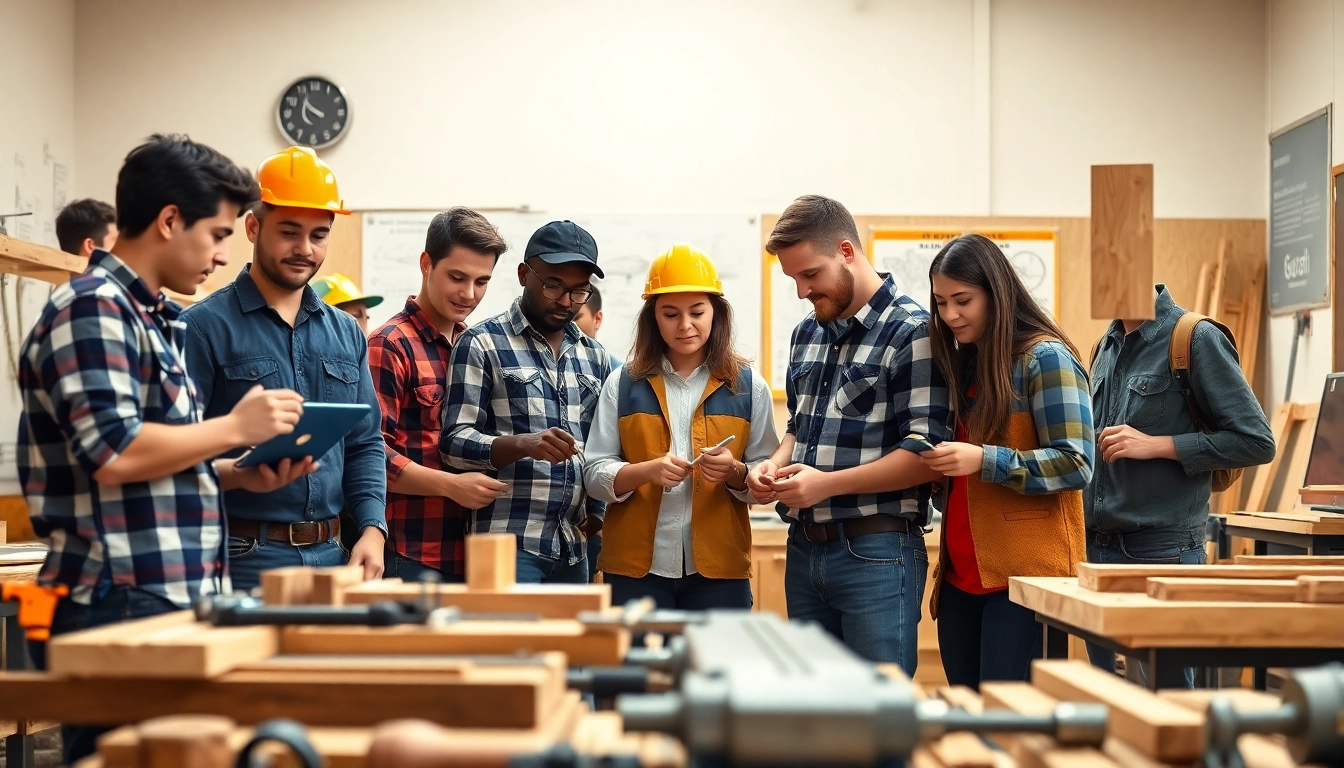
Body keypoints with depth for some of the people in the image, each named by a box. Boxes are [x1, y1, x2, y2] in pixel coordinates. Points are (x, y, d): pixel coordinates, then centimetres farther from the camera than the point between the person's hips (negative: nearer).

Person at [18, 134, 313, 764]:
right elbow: (115, 455, -21)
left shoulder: (151, 316, 19)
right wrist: (235, 427, -11)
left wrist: (240, 474, 12)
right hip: (118, 607, -10)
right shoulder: (93, 309, -11)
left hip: (171, 599, 10)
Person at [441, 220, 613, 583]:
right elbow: (455, 441, -8)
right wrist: (523, 444, -25)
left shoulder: (595, 356, 16)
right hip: (509, 545, -5)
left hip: (574, 549, 5)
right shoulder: (483, 343, -1)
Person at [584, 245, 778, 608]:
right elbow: (595, 475, 1)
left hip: (719, 568, 0)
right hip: (635, 567, 0)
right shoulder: (623, 383, 5)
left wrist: (734, 473, -16)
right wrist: (647, 471, -17)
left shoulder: (748, 386, 5)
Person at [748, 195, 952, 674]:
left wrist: (828, 483, -20)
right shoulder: (807, 333, 14)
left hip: (876, 553, -7)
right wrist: (777, 464, 4)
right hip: (804, 547, 7)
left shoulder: (912, 332, -10)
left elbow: (927, 453, -15)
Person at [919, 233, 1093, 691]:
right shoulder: (961, 364, 17)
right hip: (962, 573, 7)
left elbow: (1075, 464, -14)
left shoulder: (1045, 357, -7)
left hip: (1025, 577, -7)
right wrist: (937, 470, 5)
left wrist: (984, 460, -22)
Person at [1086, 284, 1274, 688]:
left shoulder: (1197, 340, -8)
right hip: (1096, 548, 7)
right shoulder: (1106, 346, 13)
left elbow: (1256, 441, -12)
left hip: (1161, 552, -7)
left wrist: (1156, 445, -16)